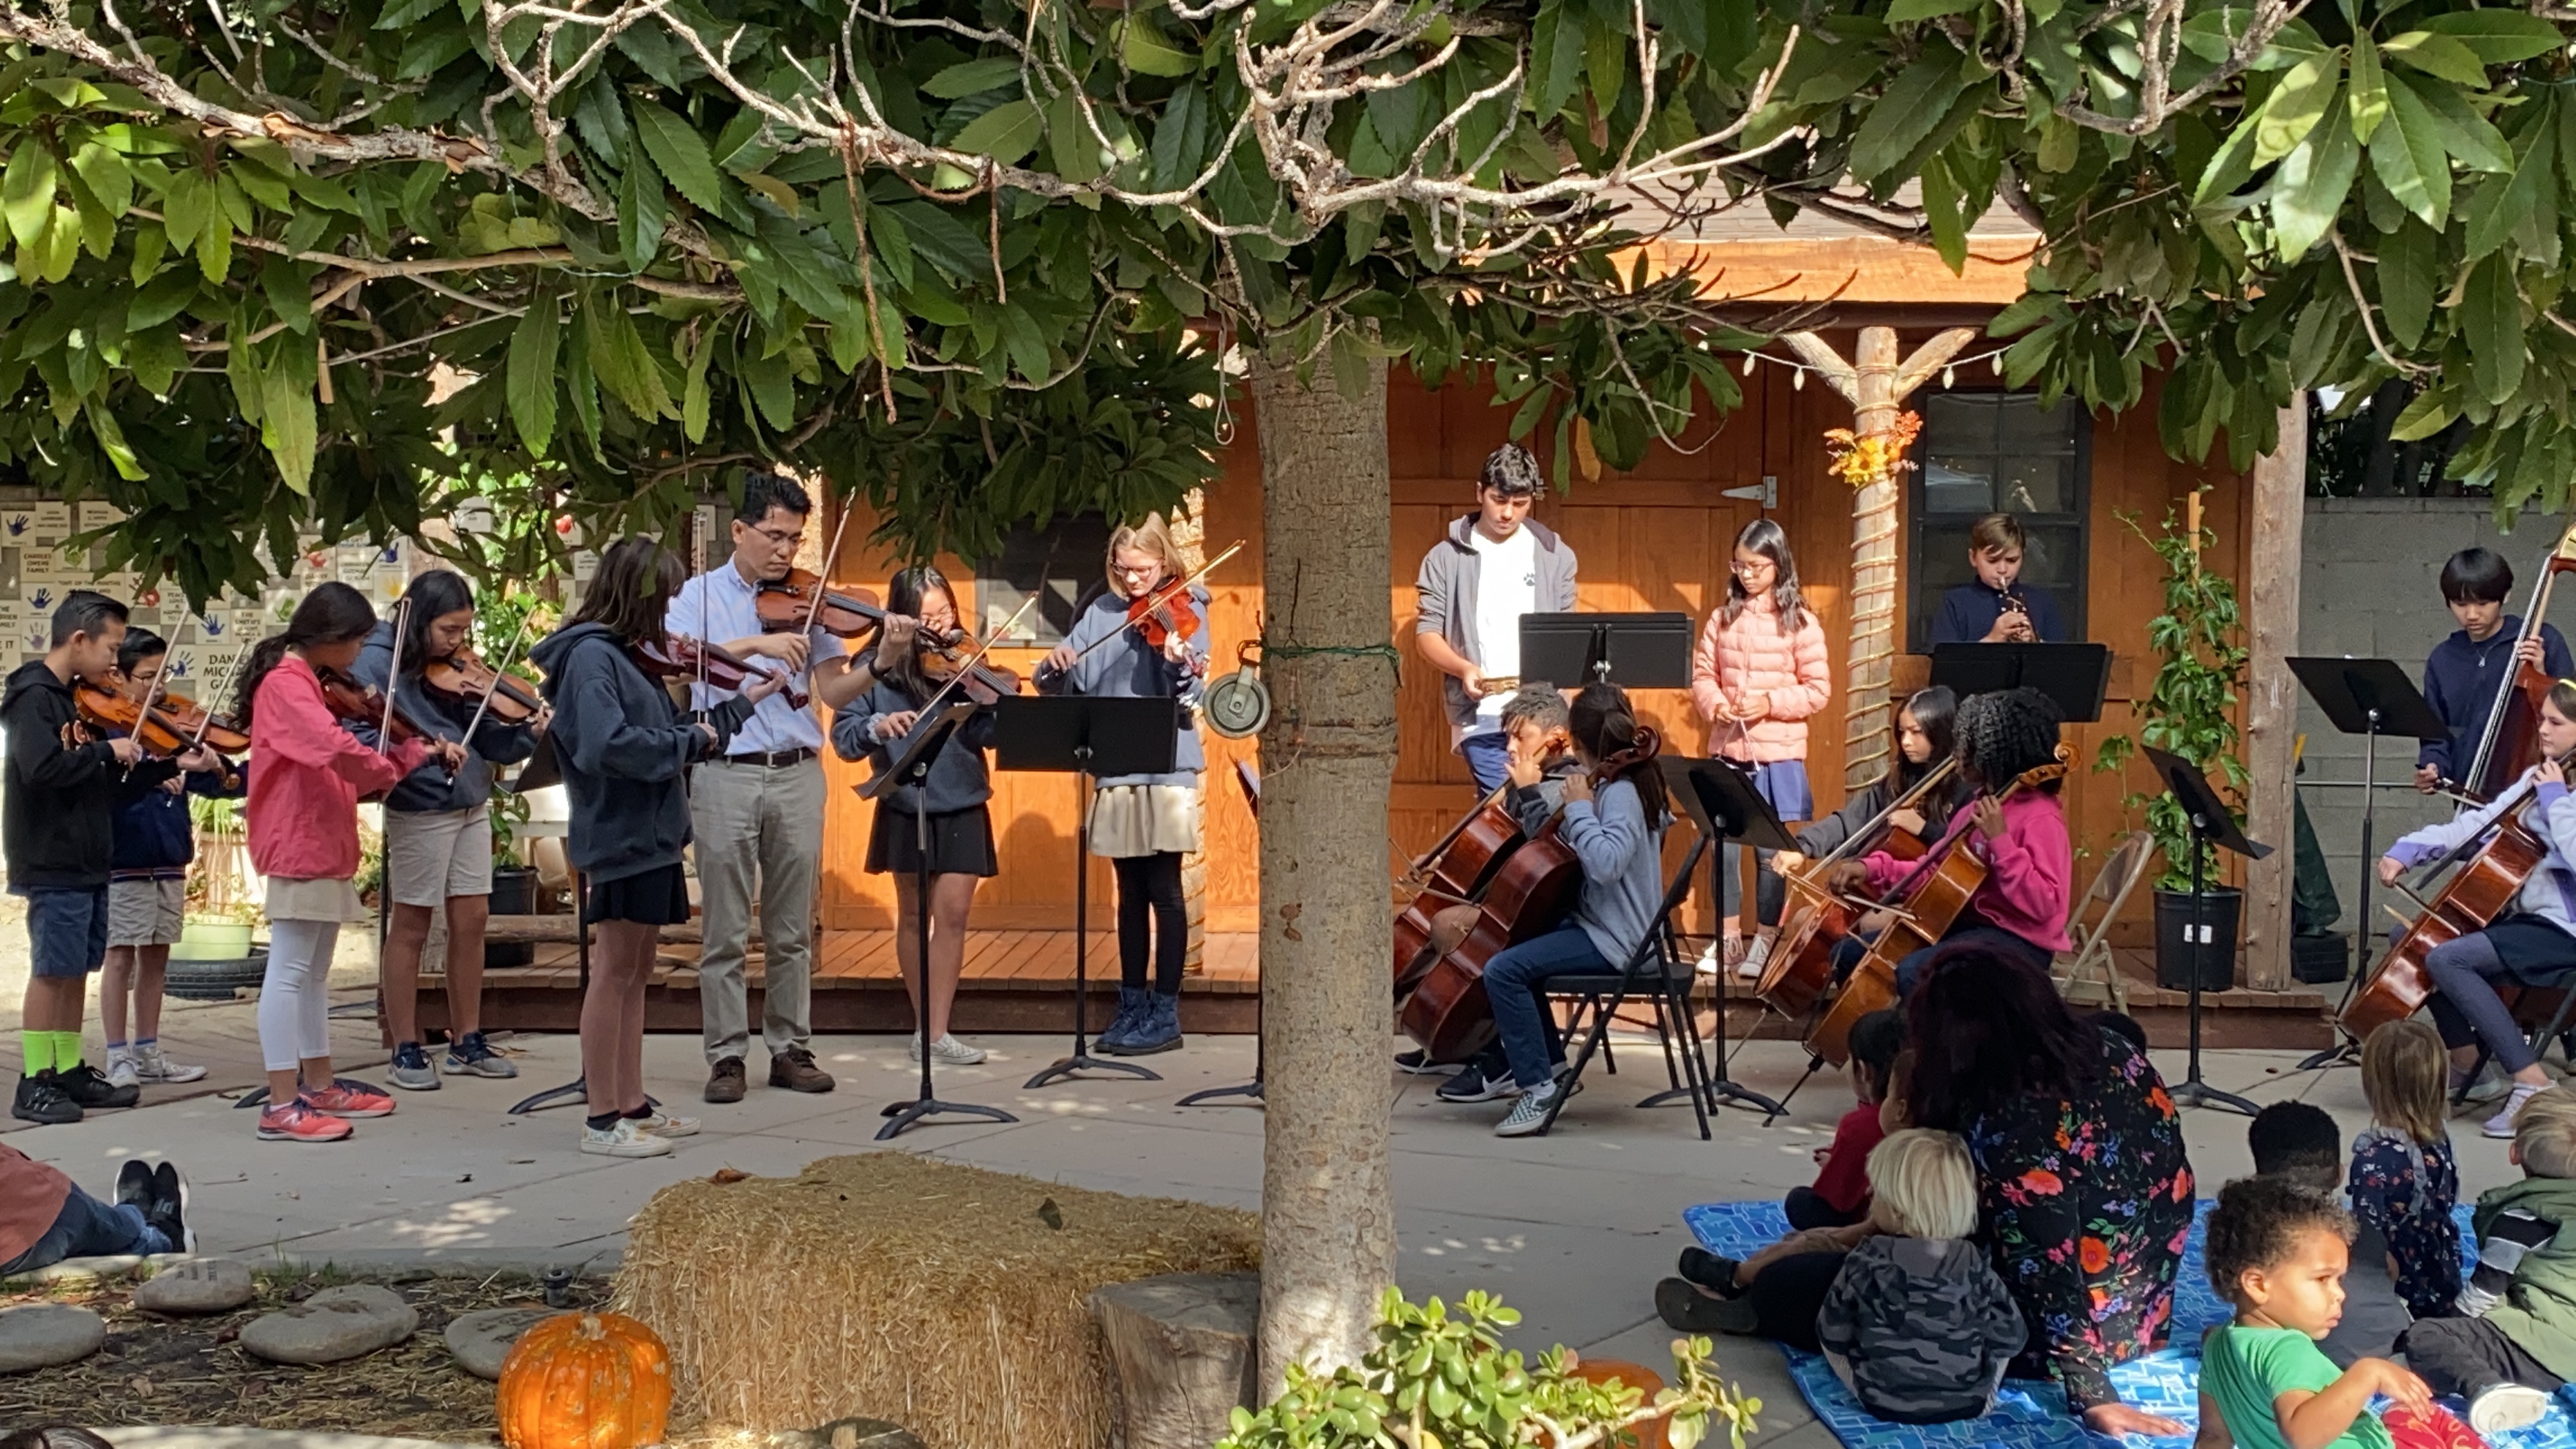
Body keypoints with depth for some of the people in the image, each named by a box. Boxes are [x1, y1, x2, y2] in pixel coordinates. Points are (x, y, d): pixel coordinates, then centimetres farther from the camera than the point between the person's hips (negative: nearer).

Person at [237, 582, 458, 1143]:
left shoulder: (309, 684, 18)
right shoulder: (285, 683, -15)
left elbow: (344, 770, 16)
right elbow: (336, 749, -31)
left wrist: (419, 750, 5)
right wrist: (392, 768, -13)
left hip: (322, 845, 11)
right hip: (298, 848, -11)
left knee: (314, 971, 16)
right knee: (289, 972, -9)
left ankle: (320, 1086, 25)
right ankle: (282, 1105, -9)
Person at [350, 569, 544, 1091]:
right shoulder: (378, 664, -9)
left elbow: (488, 739, 5)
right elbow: (360, 735, -19)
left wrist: (531, 732, -13)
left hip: (471, 806, 6)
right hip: (419, 810, -6)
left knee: (471, 919, 8)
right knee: (411, 926, 3)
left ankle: (466, 1041, 19)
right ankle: (405, 1050, 13)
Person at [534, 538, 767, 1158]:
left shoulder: (625, 655, 15)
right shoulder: (590, 655, -15)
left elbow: (668, 732, 19)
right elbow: (606, 744, -28)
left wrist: (742, 704, 18)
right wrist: (687, 741, -18)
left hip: (649, 832, 10)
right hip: (621, 833, -10)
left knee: (635, 969, 14)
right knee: (616, 969, -5)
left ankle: (632, 1104, 22)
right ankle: (602, 1118, 2)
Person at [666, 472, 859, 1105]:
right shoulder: (700, 596, 5)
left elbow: (833, 691, 3)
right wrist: (757, 643, -23)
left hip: (797, 774, 2)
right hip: (725, 774, -2)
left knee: (792, 929, 8)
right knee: (726, 930, 1)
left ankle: (791, 1049, 16)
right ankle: (726, 1056, 9)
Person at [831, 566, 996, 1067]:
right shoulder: (877, 668, -5)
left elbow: (988, 735, -10)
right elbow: (844, 737, -9)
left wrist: (989, 702, -30)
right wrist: (877, 726, -29)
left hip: (961, 806, 0)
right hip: (905, 806, 0)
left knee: (952, 914, -4)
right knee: (913, 915, 10)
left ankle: (936, 1031, 1)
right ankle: (924, 1022, 21)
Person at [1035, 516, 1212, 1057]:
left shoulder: (1184, 611, -4)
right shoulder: (1103, 612, 10)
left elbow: (1190, 696, -14)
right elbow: (1060, 683, 8)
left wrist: (1178, 665, -34)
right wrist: (1056, 665, -14)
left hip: (1166, 767, -5)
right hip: (1114, 770, 5)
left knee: (1163, 889, -2)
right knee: (1131, 892, 12)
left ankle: (1165, 1016, 4)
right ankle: (1132, 1008, 20)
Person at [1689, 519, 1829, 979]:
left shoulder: (1800, 622, -4)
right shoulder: (1722, 619, 5)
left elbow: (1818, 689, -4)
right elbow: (1702, 676, 8)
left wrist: (1770, 702, -16)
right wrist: (1713, 703, -11)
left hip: (1779, 754, -3)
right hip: (1727, 751, 3)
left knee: (1771, 850, 4)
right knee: (1723, 846, 5)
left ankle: (1766, 940, 17)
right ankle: (1727, 936, 19)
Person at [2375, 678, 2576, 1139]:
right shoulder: (2539, 777, 10)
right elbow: (2476, 824, 10)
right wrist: (2407, 849, 0)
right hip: (2527, 916, 10)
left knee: (2447, 958, -25)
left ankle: (2534, 1085, -22)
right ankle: (2465, 1062, 17)